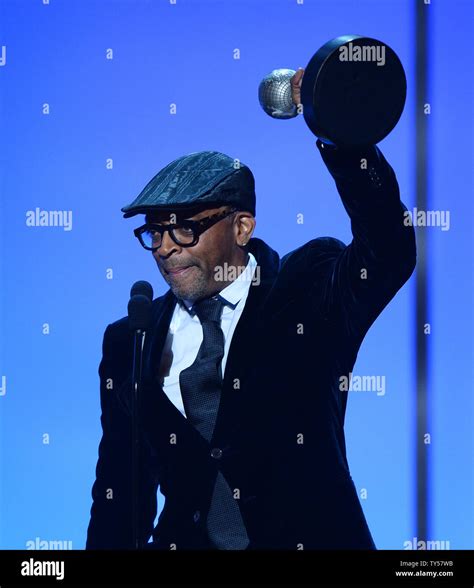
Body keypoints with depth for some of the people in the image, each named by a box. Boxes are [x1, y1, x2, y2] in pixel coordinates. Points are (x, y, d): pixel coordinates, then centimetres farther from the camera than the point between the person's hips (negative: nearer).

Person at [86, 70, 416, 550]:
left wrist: (341, 138, -25)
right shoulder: (129, 342, 10)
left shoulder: (309, 288, 3)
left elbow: (388, 255, -17)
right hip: (184, 538, 2)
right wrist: (106, 545, 3)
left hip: (307, 536, -1)